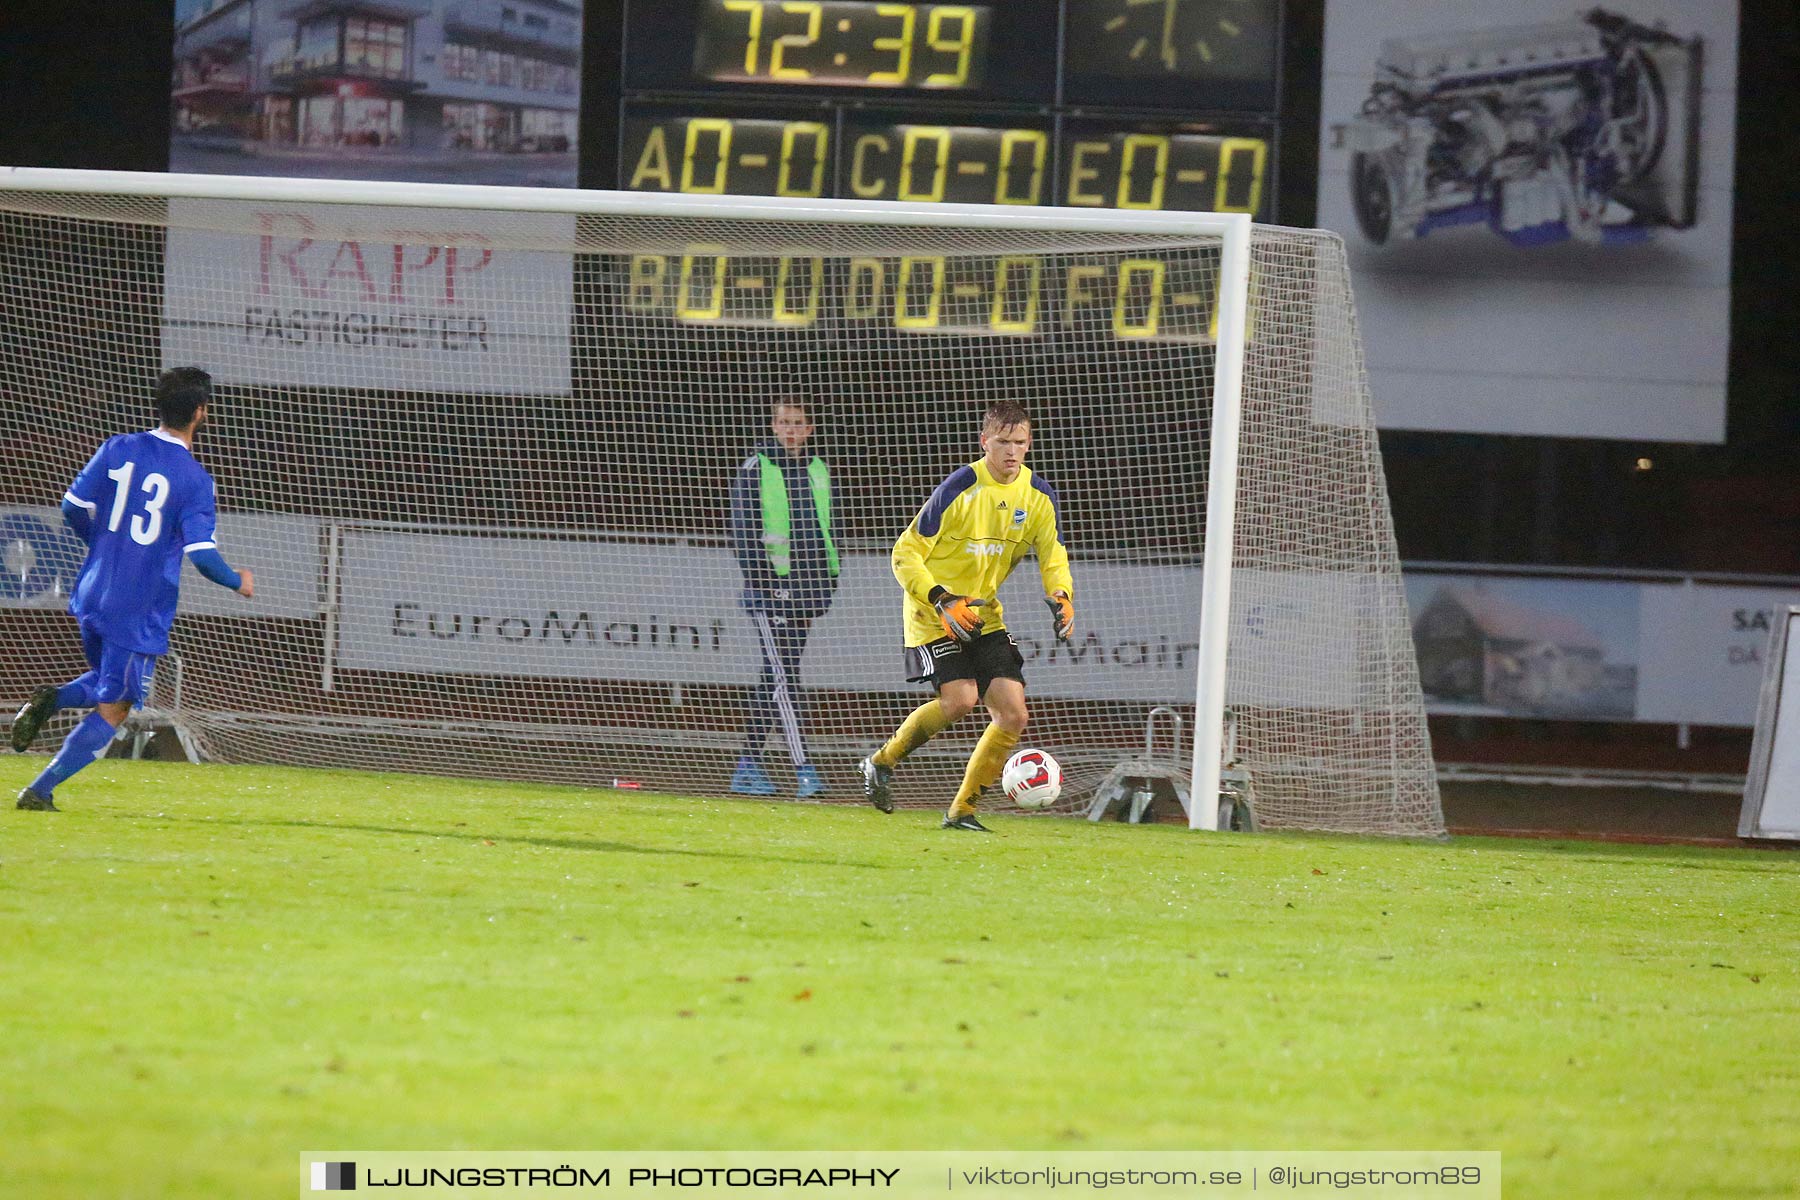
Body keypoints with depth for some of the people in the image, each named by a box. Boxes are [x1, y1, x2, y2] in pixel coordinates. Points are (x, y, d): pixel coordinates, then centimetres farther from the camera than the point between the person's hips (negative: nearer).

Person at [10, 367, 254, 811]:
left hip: (93, 596, 6)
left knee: (109, 683, 28)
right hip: (141, 613, -6)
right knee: (113, 711, 4)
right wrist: (238, 582, 5)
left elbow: (73, 508, 3)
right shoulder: (195, 480, -12)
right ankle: (39, 792, -4)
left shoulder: (118, 449, 1)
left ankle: (50, 700, -2)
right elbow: (202, 555, -16)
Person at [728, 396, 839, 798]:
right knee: (783, 676, -12)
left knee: (774, 678, 10)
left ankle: (748, 765, 17)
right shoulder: (755, 469, -3)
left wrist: (826, 583, 16)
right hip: (770, 586, -6)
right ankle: (803, 770, -18)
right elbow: (744, 531, -6)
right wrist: (761, 580, -13)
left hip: (805, 587, 6)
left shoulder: (818, 471, 14)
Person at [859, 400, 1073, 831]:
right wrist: (942, 601, -26)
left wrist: (1061, 598, -11)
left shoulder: (1039, 496, 0)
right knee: (960, 699, -26)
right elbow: (905, 555, -14)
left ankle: (962, 811, 6)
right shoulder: (960, 489, -17)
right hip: (933, 616, -6)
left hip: (984, 616, 6)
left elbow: (1053, 558, 11)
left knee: (1013, 714, -7)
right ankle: (883, 762, -3)